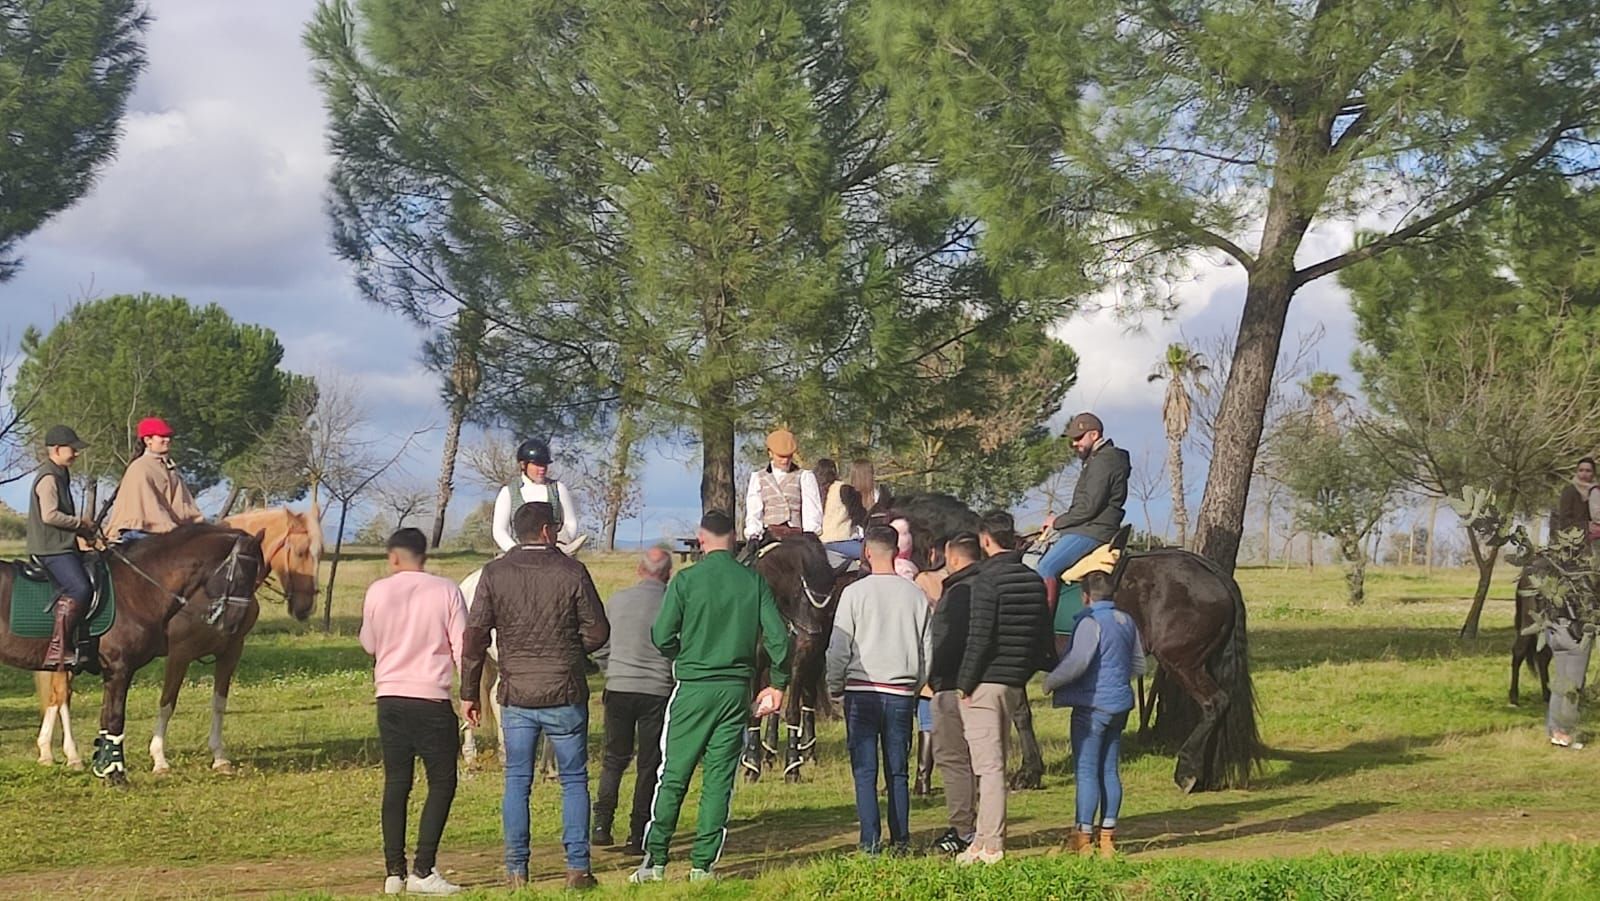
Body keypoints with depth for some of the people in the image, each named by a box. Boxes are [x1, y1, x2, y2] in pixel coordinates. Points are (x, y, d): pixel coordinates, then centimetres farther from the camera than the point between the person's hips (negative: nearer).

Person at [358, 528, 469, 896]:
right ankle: (423, 870, -6)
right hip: (432, 699, -3)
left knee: (396, 783, 10)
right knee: (442, 783, 3)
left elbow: (369, 645, 14)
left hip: (390, 698, 3)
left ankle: (394, 872, 7)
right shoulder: (446, 591, -2)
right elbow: (462, 649, -3)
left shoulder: (378, 592, 2)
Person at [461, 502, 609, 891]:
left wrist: (469, 692, 5)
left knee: (517, 781, 9)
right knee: (574, 780, 8)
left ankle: (516, 870, 7)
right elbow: (598, 632, -2)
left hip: (516, 695, 2)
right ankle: (577, 867, 4)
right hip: (565, 695, -2)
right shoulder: (572, 572, -5)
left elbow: (475, 636, -1)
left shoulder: (494, 573, 0)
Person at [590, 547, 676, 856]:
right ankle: (638, 836, 6)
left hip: (618, 688, 2)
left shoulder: (617, 600, 3)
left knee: (614, 758, 16)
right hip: (657, 690, -2)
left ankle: (601, 823, 5)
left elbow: (600, 648, 10)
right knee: (649, 765, 6)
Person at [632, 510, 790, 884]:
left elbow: (662, 636, -8)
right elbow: (778, 636, -2)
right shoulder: (754, 581, 1)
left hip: (693, 688, -2)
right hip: (736, 689, 2)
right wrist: (778, 684, 10)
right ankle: (703, 864, 5)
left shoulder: (686, 580, -6)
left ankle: (655, 861, 4)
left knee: (673, 776, 5)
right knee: (719, 779, 6)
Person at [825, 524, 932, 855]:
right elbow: (927, 648, 10)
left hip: (862, 691, -3)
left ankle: (870, 842, -6)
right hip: (901, 692, 3)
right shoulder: (915, 594, 3)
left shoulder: (855, 592, -5)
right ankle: (901, 840, 8)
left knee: (865, 771, 0)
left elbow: (839, 648, -3)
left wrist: (834, 688, 9)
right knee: (898, 771, 9)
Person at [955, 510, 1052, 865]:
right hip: (1014, 684, 7)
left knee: (989, 765, -5)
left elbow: (980, 638, -19)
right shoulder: (1034, 580, 8)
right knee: (994, 763, 16)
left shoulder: (988, 580, -14)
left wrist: (966, 685, -12)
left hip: (985, 684, -7)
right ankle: (986, 838, 22)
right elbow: (1045, 638, 12)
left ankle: (991, 845, -4)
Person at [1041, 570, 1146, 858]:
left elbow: (1078, 661, -26)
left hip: (1092, 704, -8)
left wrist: (1051, 681, -13)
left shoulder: (1090, 622, -14)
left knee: (1086, 771, -4)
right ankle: (1108, 833, 14)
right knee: (1109, 770, 12)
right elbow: (1139, 666, 17)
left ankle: (1083, 835, -4)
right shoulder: (1127, 621, 10)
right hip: (1119, 705, 8)